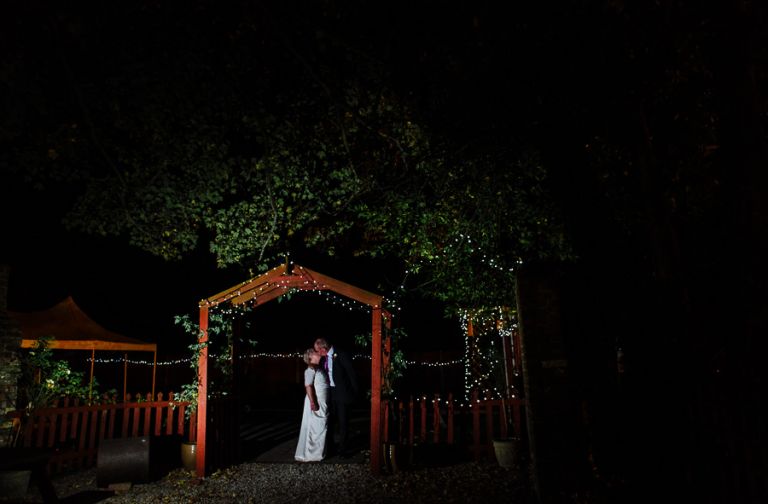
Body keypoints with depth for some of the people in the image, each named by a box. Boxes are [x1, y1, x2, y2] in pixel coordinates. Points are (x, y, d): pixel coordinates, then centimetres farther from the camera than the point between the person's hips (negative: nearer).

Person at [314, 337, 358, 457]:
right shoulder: (325, 358, 7)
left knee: (343, 422, 2)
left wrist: (354, 392, -9)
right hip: (329, 393, 7)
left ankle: (343, 449, 12)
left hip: (342, 393, -6)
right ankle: (330, 448, 23)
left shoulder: (342, 355, -14)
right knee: (330, 421, 12)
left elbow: (351, 373, -11)